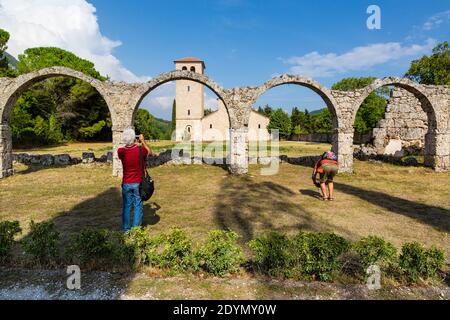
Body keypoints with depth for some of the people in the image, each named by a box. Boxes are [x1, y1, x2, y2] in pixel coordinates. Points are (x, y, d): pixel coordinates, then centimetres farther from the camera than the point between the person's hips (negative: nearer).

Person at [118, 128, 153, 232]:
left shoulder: (121, 151, -8)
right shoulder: (140, 150, -14)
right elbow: (150, 152, 7)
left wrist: (135, 145, 20)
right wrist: (143, 141, 13)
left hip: (126, 184, 2)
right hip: (138, 183, -2)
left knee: (126, 206, 13)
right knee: (138, 206, 10)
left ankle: (126, 229, 20)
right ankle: (136, 228, 15)